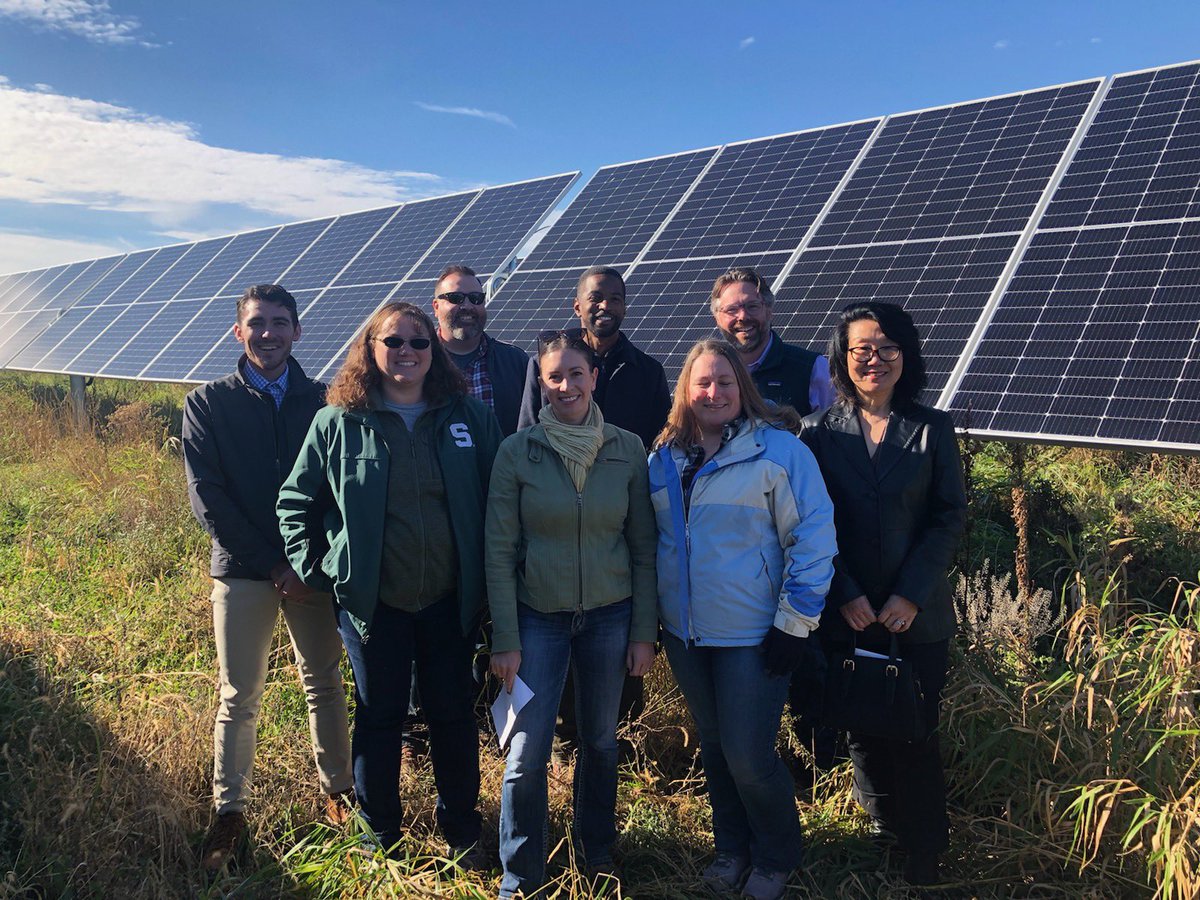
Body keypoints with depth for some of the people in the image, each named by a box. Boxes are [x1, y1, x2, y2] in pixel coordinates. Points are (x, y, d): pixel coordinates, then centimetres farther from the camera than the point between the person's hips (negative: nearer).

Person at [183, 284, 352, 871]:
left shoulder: (322, 401, 3)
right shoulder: (207, 404, 1)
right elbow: (206, 497, -6)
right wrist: (272, 564, -10)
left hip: (314, 568, 1)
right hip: (243, 569, -1)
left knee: (323, 684, 11)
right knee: (239, 697, 6)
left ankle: (337, 786, 27)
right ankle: (229, 811, 20)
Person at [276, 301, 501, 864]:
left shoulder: (468, 417, 0)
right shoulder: (338, 423, -4)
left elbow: (497, 498, 5)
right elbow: (296, 501, 5)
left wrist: (490, 578, 1)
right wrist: (314, 567, -2)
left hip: (450, 602, 2)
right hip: (372, 603, -1)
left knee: (454, 716, 13)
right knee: (378, 718, 12)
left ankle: (461, 829, 32)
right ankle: (381, 835, 31)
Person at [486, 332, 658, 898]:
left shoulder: (627, 449, -2)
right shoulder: (517, 452, -6)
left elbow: (643, 547, 2)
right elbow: (500, 550, -5)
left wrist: (644, 633, 0)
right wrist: (505, 639, -7)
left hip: (610, 616, 2)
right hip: (538, 617, -1)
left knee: (600, 741, 14)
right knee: (527, 754, -2)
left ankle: (597, 851, 38)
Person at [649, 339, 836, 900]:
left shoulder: (778, 450, -12)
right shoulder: (664, 458, 4)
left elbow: (813, 537, -14)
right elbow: (650, 538, 14)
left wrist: (795, 621, -15)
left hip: (752, 637, -5)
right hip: (684, 633, 5)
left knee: (748, 756, 0)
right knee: (714, 747, 19)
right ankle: (731, 848, 40)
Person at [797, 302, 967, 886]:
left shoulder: (933, 429, 0)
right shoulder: (819, 432, 0)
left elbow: (950, 518, -2)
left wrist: (911, 594, -11)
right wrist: (846, 596, -10)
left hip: (918, 614, 0)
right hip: (846, 614, 1)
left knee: (917, 734, 7)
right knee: (864, 731, 11)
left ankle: (925, 852, 24)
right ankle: (884, 836, 31)